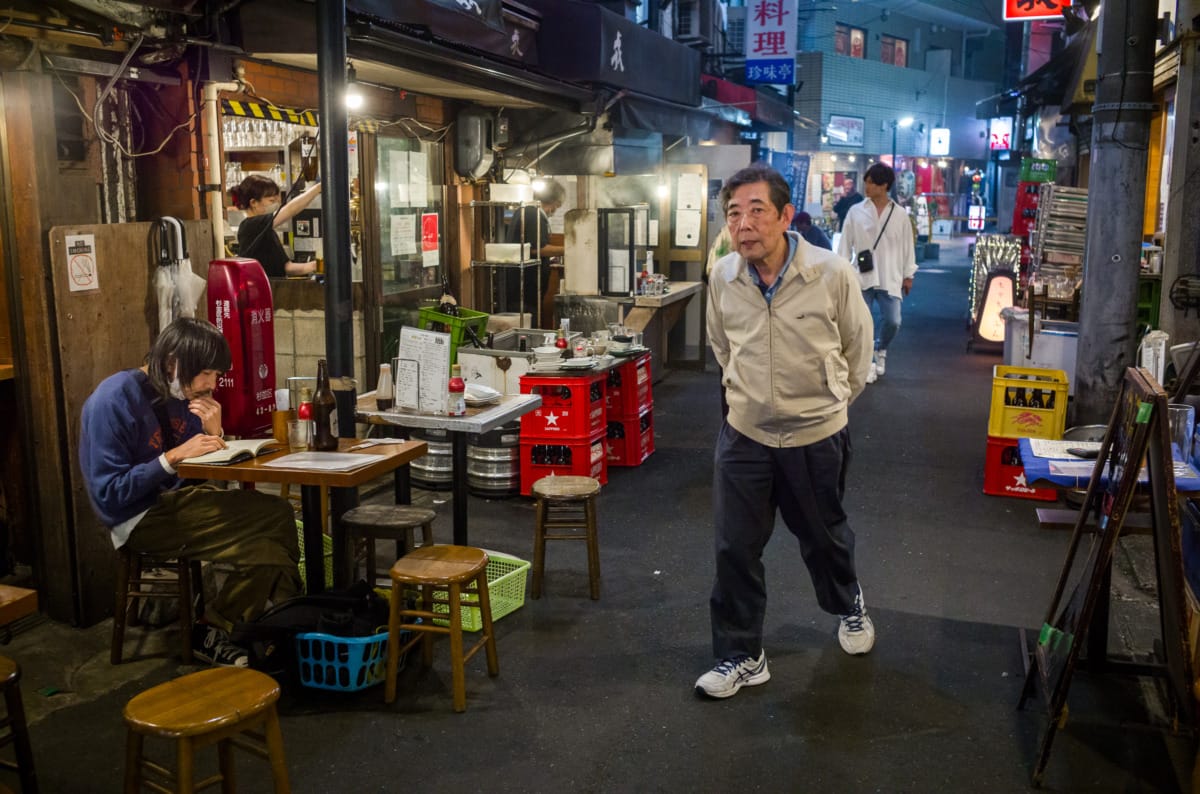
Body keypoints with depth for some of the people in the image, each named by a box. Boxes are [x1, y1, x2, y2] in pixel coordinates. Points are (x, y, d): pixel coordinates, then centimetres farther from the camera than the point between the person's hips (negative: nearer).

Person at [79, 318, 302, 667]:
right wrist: (174, 456, -23)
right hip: (140, 520, -8)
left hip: (178, 499, 8)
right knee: (263, 552, -21)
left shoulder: (180, 393, 4)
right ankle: (209, 633, 3)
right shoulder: (114, 399, -18)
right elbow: (109, 496, -20)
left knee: (279, 513, -8)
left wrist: (213, 433, -10)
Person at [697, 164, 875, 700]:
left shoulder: (832, 273, -17)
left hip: (818, 435, -2)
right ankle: (742, 656, 22)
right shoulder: (722, 278, -8)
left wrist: (832, 399, 10)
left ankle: (848, 606, 50)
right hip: (745, 434, 2)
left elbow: (857, 346, 0)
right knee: (735, 549, 4)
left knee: (824, 537, 19)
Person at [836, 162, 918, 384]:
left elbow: (908, 245, 7)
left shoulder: (900, 214, 2)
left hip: (890, 278, 0)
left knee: (892, 321, -7)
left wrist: (908, 275, 7)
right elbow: (845, 243, 3)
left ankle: (880, 349, 24)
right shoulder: (856, 212, 1)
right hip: (862, 276, 0)